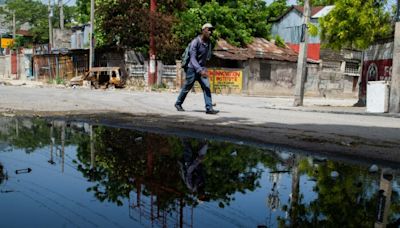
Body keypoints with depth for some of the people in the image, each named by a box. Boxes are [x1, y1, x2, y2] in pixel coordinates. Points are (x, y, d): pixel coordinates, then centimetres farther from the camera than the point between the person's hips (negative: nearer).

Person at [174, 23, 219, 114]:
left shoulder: (208, 43, 3)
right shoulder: (195, 42, -19)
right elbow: (193, 58, -25)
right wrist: (200, 70, -35)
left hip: (202, 68, 5)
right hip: (192, 69, -5)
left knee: (207, 87, -11)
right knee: (186, 88, 9)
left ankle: (209, 108, -13)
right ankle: (178, 103, 31)